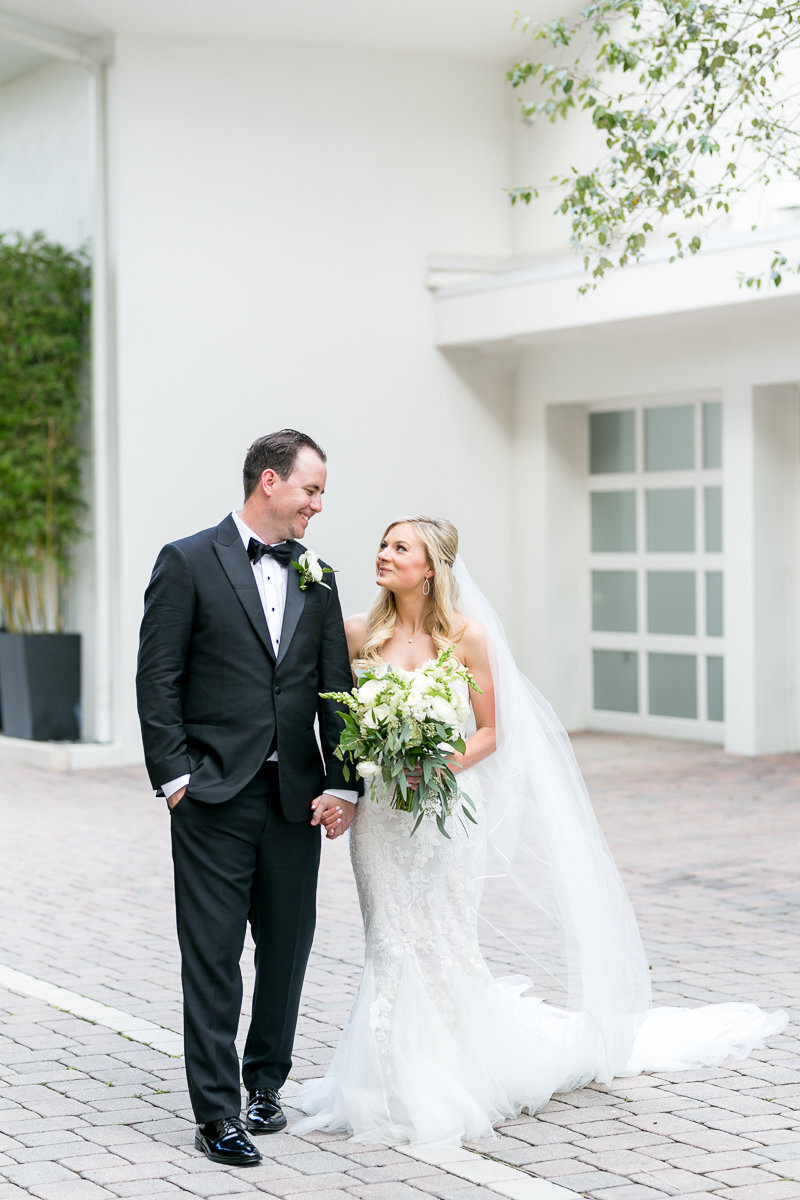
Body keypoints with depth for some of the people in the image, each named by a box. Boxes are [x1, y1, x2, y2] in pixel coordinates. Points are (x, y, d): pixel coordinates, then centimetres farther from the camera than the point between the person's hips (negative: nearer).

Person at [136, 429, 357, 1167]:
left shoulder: (316, 577, 11)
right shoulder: (188, 562, -3)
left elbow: (335, 687, 10)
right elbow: (158, 679, -5)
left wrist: (342, 785, 2)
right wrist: (174, 776, -10)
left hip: (296, 795, 5)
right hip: (215, 795, -5)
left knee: (288, 948, 11)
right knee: (214, 956, -2)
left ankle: (265, 1081, 28)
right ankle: (216, 1113, 3)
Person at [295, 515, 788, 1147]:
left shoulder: (467, 634, -5)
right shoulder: (361, 633, 2)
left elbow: (489, 732, -2)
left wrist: (442, 767, -17)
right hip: (381, 812, 2)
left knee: (443, 944, 1)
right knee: (391, 945, 4)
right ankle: (400, 1084, 16)